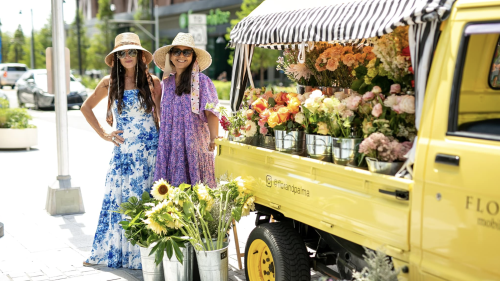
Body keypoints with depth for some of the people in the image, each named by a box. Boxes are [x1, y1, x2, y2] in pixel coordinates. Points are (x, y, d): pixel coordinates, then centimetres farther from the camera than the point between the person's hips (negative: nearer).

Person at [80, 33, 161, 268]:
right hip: (123, 151, 1)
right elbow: (86, 108, 15)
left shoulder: (152, 81, 1)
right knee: (117, 199, 5)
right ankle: (108, 252, 18)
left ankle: (143, 254, 13)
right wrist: (103, 134, 9)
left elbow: (161, 116, 5)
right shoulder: (109, 83, 4)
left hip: (150, 150, -1)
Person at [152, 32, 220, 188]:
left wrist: (214, 139, -24)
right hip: (169, 145, 4)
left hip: (194, 144, -4)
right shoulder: (166, 82, 11)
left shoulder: (201, 80, -3)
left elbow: (211, 112, -12)